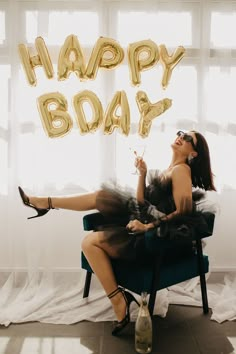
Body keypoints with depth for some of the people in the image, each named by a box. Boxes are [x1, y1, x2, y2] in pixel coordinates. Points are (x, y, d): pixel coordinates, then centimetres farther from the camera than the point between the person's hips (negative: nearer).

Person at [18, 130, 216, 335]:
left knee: (91, 242, -16)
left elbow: (184, 213, -23)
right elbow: (142, 203, 12)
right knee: (98, 196, 12)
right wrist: (142, 174, 0)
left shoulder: (181, 169, -15)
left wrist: (147, 227, -23)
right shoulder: (170, 170, 13)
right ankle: (46, 202, 25)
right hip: (141, 219, 10)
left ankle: (118, 299, -8)